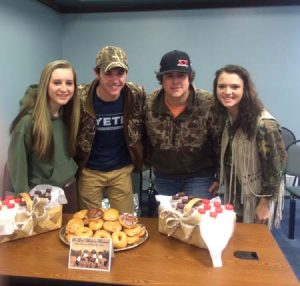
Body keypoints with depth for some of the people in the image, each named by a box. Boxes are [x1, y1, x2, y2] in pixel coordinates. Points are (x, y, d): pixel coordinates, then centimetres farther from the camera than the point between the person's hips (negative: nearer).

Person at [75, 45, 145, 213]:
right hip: (89, 171, -1)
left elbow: (143, 129, 3)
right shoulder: (81, 98, -19)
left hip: (121, 171, 1)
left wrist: (137, 160, 4)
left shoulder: (137, 95, -13)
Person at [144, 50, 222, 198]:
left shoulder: (208, 104, -20)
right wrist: (152, 163, 10)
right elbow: (144, 139, 2)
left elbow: (221, 142, -12)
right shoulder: (149, 104, -13)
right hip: (163, 177, 3)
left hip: (199, 177, -3)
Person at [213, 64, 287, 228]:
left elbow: (274, 168, -20)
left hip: (257, 196, -6)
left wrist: (264, 204, -15)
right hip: (235, 193, 7)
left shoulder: (263, 124, -26)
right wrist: (219, 181, 10)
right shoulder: (227, 116, -3)